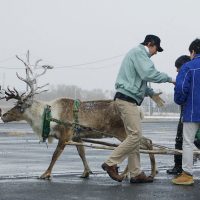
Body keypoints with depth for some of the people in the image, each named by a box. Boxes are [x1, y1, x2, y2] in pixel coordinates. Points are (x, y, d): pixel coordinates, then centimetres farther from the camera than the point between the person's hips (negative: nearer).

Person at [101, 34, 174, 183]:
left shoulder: (137, 53, 25)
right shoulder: (139, 52, -7)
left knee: (134, 136, 7)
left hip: (127, 100, 11)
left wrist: (151, 93, 18)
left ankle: (136, 173, 6)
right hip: (127, 98, -11)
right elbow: (148, 73, -21)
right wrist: (168, 78, -11)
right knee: (135, 135, -14)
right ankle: (111, 163, -11)